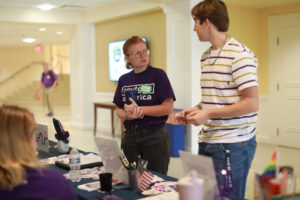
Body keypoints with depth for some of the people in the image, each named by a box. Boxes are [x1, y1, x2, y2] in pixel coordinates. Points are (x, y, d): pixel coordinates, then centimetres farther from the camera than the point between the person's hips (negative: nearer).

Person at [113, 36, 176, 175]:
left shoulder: (158, 75, -6)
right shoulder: (124, 80, 9)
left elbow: (168, 107, -11)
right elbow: (118, 109, 13)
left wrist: (140, 109, -16)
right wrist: (127, 115, -9)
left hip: (154, 136, -4)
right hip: (130, 136, 4)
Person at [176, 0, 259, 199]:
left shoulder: (239, 55, -13)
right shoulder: (206, 56, 13)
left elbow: (251, 103, -18)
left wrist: (207, 114, -17)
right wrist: (194, 110, 6)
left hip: (232, 145, -8)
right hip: (207, 141, 8)